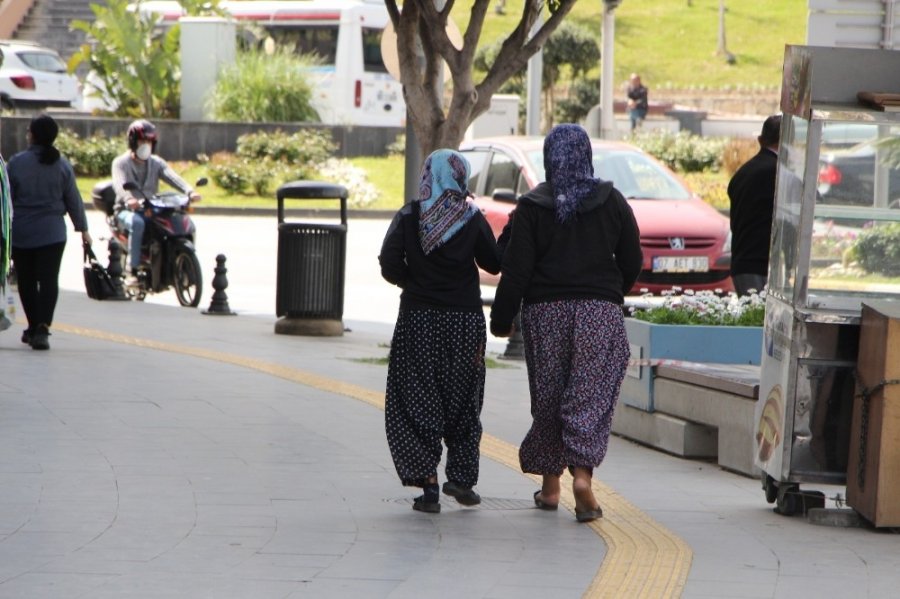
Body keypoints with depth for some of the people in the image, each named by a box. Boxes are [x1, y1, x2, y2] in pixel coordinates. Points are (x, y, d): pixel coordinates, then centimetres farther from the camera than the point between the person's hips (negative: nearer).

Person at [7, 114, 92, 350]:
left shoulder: (16, 163, -7)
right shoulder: (62, 165, -1)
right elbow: (73, 200, 5)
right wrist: (82, 228, 16)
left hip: (21, 232, -1)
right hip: (52, 233, 1)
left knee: (27, 281, 12)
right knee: (49, 280, -3)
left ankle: (33, 328, 20)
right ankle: (42, 328, -19)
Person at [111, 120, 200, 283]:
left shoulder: (156, 163, 14)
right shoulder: (121, 162, 0)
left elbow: (173, 177, -5)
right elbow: (119, 184, -21)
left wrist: (189, 191, -26)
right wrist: (128, 199, -44)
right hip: (128, 211, -4)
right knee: (137, 223, -39)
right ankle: (132, 269, -35)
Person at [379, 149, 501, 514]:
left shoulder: (408, 218, -5)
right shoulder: (472, 219, -5)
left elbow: (390, 266, -10)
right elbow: (493, 265, 1)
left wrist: (414, 283, 8)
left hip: (418, 319, -1)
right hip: (465, 319, 1)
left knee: (418, 403, 3)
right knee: (462, 401, 15)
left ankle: (428, 486, -4)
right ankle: (461, 477, 15)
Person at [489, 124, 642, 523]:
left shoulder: (531, 208, -2)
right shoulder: (611, 201, 2)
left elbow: (516, 270, -5)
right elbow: (632, 261, 7)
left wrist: (501, 319, 2)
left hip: (545, 311, 0)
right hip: (600, 311, 0)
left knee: (548, 397, 10)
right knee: (592, 396, -3)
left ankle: (550, 485, 18)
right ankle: (582, 472, -22)